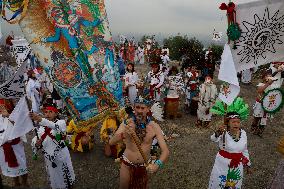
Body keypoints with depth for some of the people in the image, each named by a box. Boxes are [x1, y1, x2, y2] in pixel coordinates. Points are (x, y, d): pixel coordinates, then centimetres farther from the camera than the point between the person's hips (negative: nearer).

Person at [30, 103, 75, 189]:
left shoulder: (61, 122, -12)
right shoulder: (41, 128, 3)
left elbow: (55, 127, -36)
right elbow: (34, 141, 1)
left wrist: (41, 119, -52)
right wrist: (37, 144, -24)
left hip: (61, 157, -4)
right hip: (49, 159, 4)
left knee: (65, 178, 13)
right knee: (54, 179, 21)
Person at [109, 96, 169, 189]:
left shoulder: (154, 127, -19)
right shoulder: (126, 123, -18)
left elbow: (165, 151, -21)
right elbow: (111, 142, -26)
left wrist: (157, 165, -39)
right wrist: (123, 135, -47)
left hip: (145, 166, 1)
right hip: (127, 164, 0)